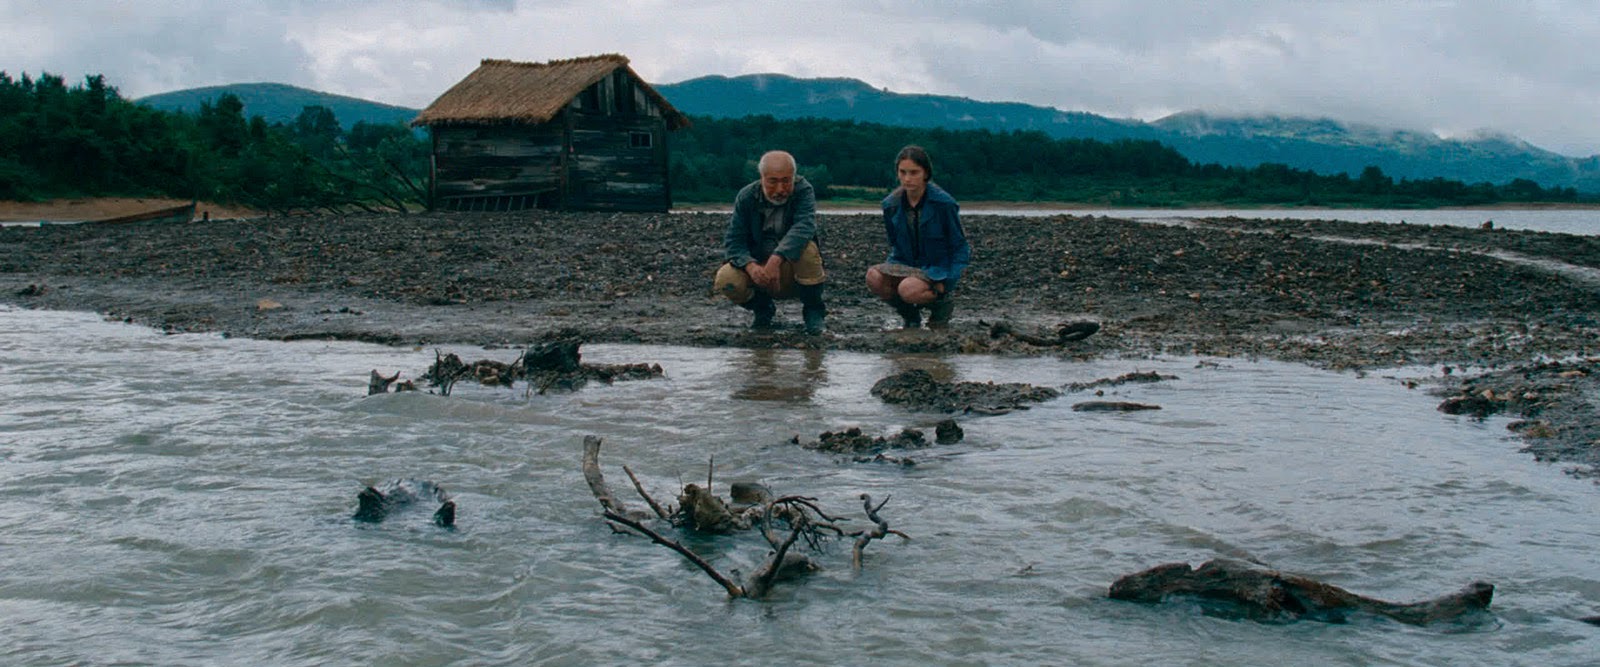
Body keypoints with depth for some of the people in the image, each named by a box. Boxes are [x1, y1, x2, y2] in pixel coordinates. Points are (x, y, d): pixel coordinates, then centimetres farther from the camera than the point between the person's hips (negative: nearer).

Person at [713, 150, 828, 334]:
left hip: (793, 268, -2)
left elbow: (803, 227, -32)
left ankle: (814, 312, -10)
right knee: (726, 279, -27)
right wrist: (751, 266, -35)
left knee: (807, 248, -33)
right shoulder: (746, 197, -8)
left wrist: (776, 259, -47)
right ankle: (762, 308, 7)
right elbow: (732, 241, -12)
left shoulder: (803, 191, -14)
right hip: (757, 270, 2)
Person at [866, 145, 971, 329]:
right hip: (907, 266, 5)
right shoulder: (891, 205, 0)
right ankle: (911, 314, 2)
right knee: (873, 276, -25)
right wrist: (892, 270, 0)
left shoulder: (944, 203, -14)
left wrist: (947, 282, -15)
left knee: (908, 290, -35)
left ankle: (943, 301, 0)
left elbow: (960, 248, -6)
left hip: (939, 268, -5)